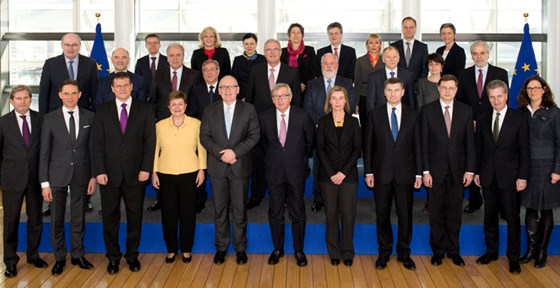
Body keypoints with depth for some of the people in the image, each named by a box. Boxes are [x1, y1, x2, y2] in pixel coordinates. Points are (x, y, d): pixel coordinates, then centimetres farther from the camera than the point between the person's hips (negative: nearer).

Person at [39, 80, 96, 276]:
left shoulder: (89, 117, 2)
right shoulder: (50, 119, -2)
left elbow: (93, 148, 5)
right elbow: (44, 152, -2)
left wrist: (93, 176, 1)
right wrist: (44, 182, -5)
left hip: (81, 175, 1)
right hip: (57, 176, -1)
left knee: (78, 217, 10)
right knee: (57, 219, 7)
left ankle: (78, 255, 24)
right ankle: (59, 258, 21)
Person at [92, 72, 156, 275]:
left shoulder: (144, 109, 4)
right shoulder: (103, 111, 6)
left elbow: (150, 141, 0)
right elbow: (97, 143, 1)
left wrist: (146, 168, -8)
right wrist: (99, 170, -7)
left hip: (135, 173, 0)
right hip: (110, 174, 0)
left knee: (135, 217, 9)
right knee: (110, 218, 6)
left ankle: (132, 255, 23)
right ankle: (113, 256, 20)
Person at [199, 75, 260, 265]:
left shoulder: (248, 109, 2)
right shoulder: (210, 110, 6)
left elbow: (254, 135, -4)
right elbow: (204, 136, 2)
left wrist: (235, 151, -16)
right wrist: (221, 153, -13)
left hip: (240, 166, -1)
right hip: (217, 167, 1)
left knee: (240, 209, 5)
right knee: (220, 209, 8)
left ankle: (240, 247, 18)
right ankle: (221, 247, 20)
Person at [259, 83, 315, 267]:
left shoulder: (302, 116, -6)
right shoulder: (265, 117, -2)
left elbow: (310, 140, 8)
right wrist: (272, 156, 11)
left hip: (296, 170, -1)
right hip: (274, 171, 1)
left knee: (298, 212, 7)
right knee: (275, 212, 9)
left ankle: (299, 250, 20)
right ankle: (277, 249, 24)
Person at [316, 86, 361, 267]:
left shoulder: (353, 122, 6)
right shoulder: (323, 122, 5)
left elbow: (357, 149, 1)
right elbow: (320, 149, 0)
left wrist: (344, 172, -9)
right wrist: (331, 173, -10)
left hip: (348, 175, 0)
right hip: (328, 175, 0)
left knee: (348, 213, -2)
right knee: (331, 213, 4)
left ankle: (347, 252, 10)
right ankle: (334, 252, 13)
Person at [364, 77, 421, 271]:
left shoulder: (412, 115, 4)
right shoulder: (374, 115, 2)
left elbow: (417, 145, 4)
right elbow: (368, 145, 2)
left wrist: (419, 173, 0)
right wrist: (368, 171, -2)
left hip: (405, 173, 0)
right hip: (382, 173, 0)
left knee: (405, 215, 5)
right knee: (382, 215, 7)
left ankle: (404, 253, 19)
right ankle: (384, 252, 21)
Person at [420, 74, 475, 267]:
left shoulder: (466, 111, 4)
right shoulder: (427, 111, -1)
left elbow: (470, 143, 4)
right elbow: (423, 143, -2)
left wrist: (470, 170, -2)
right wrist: (425, 171, -7)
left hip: (457, 170, 1)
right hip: (436, 171, -1)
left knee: (454, 212, 8)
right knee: (436, 213, 6)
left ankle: (453, 250, 20)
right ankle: (438, 251, 18)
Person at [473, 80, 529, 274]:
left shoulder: (519, 118, -3)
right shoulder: (484, 120, 7)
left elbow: (524, 150, -5)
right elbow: (479, 148, 10)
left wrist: (523, 176, -9)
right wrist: (477, 172, 6)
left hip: (509, 176, -3)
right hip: (488, 176, 3)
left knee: (512, 218, 3)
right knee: (490, 216, 11)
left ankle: (513, 257, 15)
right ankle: (491, 251, 25)